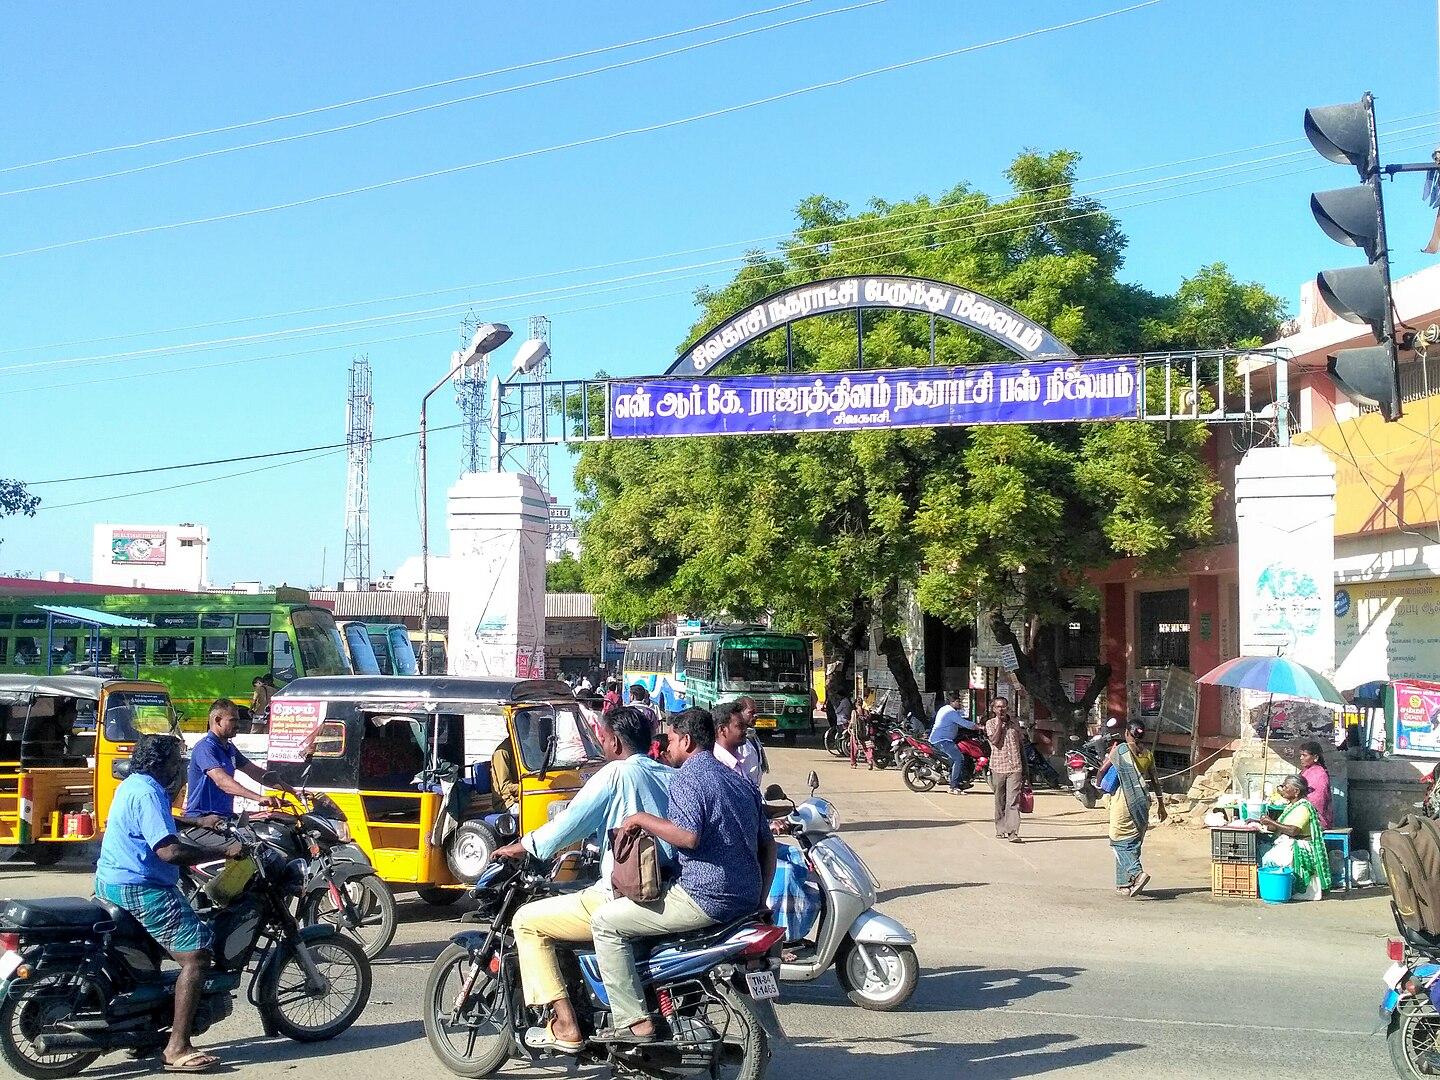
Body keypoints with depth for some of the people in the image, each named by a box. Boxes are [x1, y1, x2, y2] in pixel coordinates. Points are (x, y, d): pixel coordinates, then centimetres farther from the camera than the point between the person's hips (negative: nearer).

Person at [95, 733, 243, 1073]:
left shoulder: (133, 784, 13)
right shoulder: (148, 793, -19)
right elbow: (169, 851, -29)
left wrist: (196, 822, 24)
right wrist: (224, 852, -23)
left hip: (111, 882, 11)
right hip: (141, 889, -11)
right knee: (196, 956, -15)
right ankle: (177, 1049, -17)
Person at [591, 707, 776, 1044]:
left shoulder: (687, 778, -9)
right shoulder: (742, 782, 18)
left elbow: (688, 836, -25)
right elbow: (768, 845, 19)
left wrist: (642, 819, -11)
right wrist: (758, 902, 24)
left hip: (704, 899, -9)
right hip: (744, 900, 9)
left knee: (606, 921, -2)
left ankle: (635, 1023, -10)